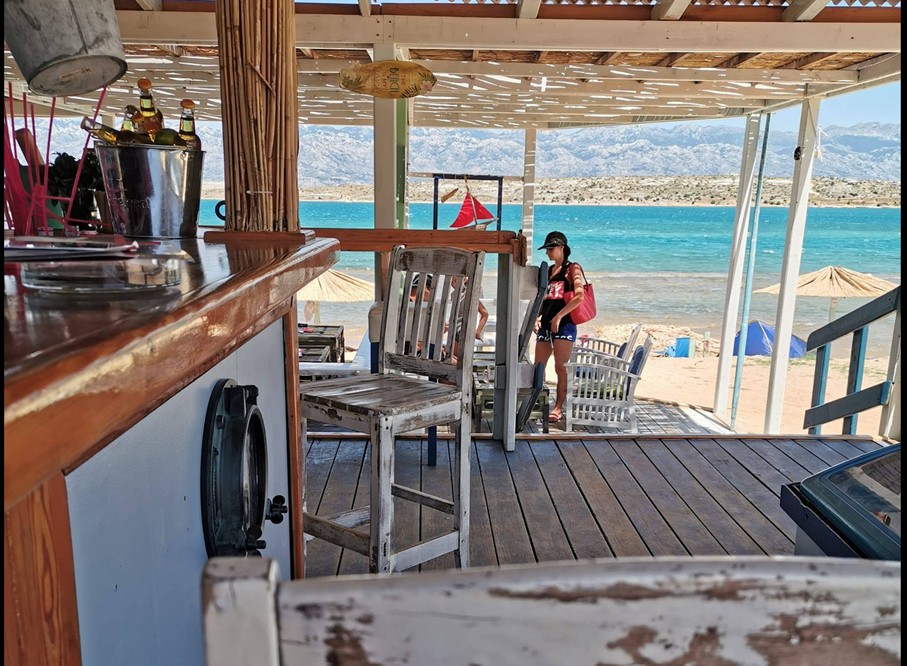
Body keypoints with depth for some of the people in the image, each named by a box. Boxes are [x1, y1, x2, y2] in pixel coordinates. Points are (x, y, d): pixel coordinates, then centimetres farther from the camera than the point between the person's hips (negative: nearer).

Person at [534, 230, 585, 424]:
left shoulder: (572, 268, 0)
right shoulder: (547, 271, 18)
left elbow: (579, 296, -13)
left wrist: (559, 316, -16)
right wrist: (536, 317, 7)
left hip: (564, 325, -7)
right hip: (545, 325, 7)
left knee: (561, 368, -5)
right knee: (538, 367, 4)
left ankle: (558, 407, 0)